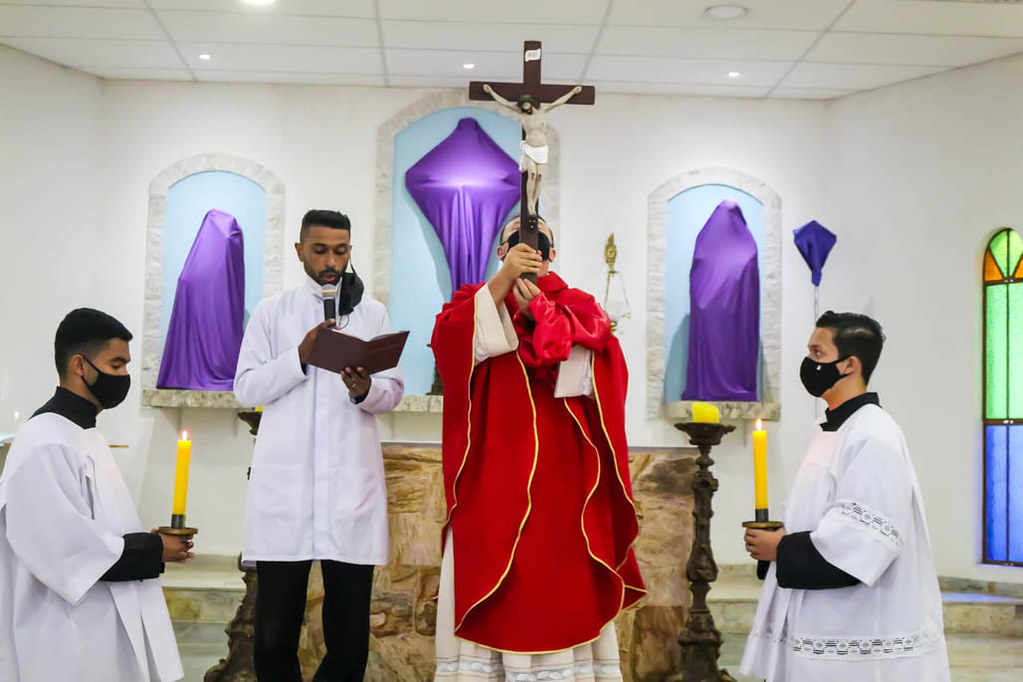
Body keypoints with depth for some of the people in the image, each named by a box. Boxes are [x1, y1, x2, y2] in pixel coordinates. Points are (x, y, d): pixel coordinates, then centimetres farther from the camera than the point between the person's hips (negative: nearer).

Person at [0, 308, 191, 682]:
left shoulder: (84, 435, 13)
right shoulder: (46, 444, -18)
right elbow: (68, 549, -23)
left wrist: (148, 543, 4)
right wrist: (153, 550, -14)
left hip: (104, 624, 10)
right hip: (70, 638, -10)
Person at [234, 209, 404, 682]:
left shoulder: (374, 314, 11)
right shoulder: (272, 312, 10)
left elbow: (394, 391, 7)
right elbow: (245, 389, 3)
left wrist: (366, 390, -15)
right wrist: (300, 356, -11)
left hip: (352, 483, 1)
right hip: (284, 483, 0)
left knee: (349, 629, 3)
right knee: (275, 629, 0)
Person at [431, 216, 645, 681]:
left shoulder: (578, 307, 12)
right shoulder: (476, 302, 13)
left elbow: (595, 367, -8)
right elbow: (453, 344, -10)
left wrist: (540, 310, -18)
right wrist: (502, 282, -19)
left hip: (559, 477, 0)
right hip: (491, 476, 0)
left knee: (561, 587, -3)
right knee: (487, 575, -4)